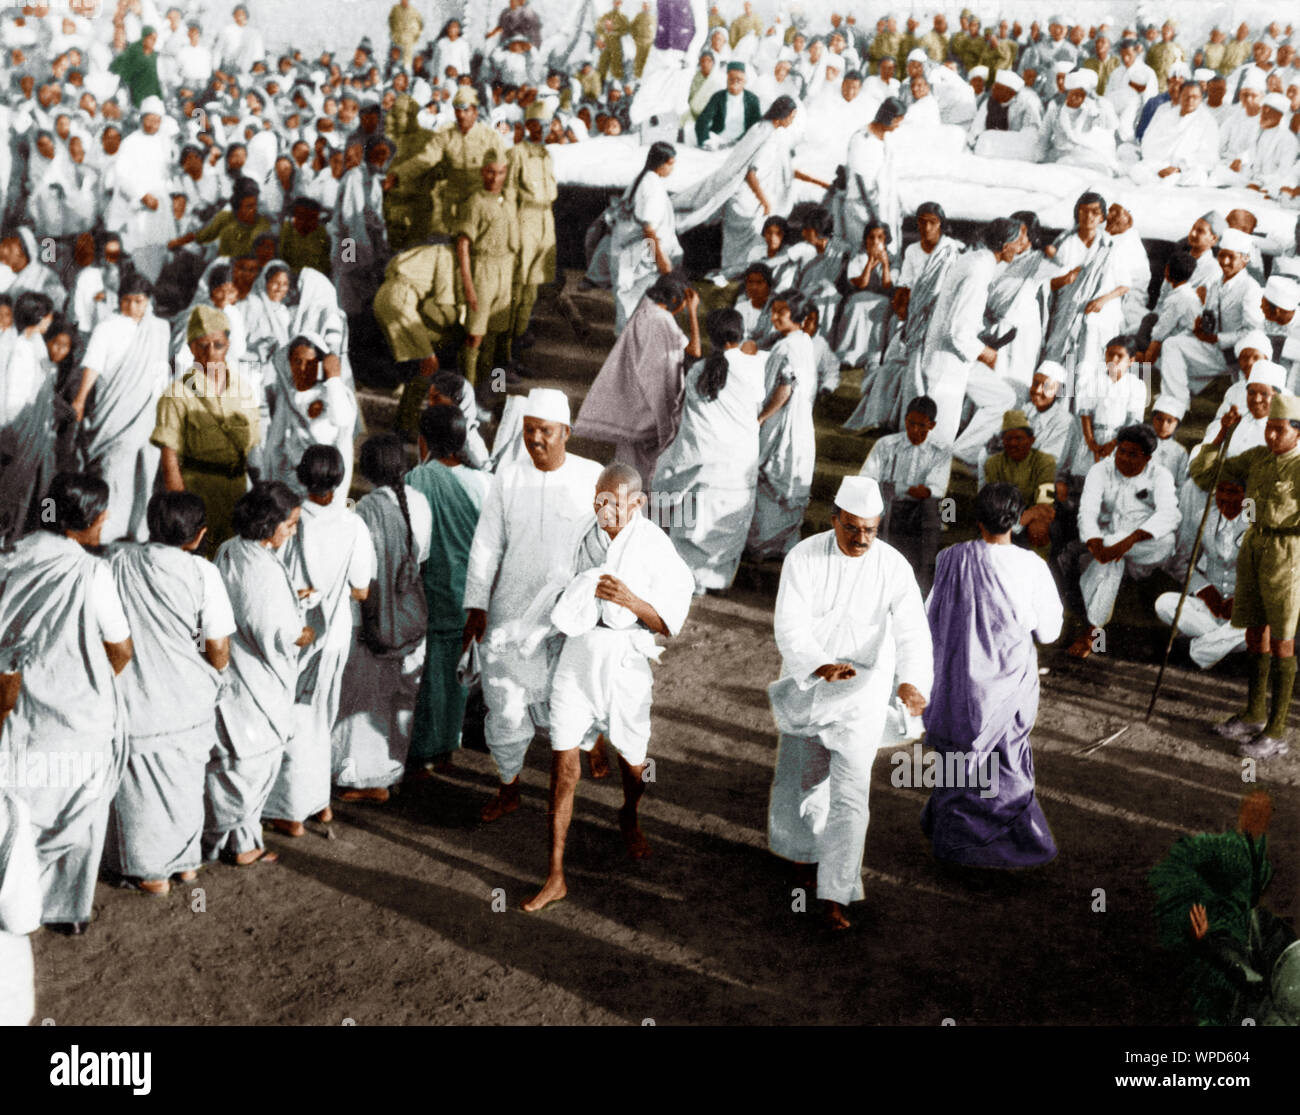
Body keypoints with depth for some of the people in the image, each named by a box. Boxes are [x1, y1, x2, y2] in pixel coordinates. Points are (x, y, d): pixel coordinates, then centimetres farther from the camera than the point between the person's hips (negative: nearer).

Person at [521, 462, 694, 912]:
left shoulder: (655, 547, -12)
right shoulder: (584, 533, -1)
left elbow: (668, 623, -12)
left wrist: (632, 601, -28)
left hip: (625, 663, -2)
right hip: (577, 658, 2)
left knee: (631, 758, 17)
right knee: (563, 764, -3)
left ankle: (629, 819, 53)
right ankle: (555, 876, 4)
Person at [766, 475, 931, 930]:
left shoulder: (894, 567, -14)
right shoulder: (803, 558, -14)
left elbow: (913, 634, -24)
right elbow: (790, 628, -21)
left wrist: (911, 682, -44)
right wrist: (820, 666, -41)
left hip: (863, 693, -1)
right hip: (806, 685, 2)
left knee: (849, 794, -7)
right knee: (802, 778, 17)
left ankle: (835, 895, 2)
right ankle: (807, 850, 46)